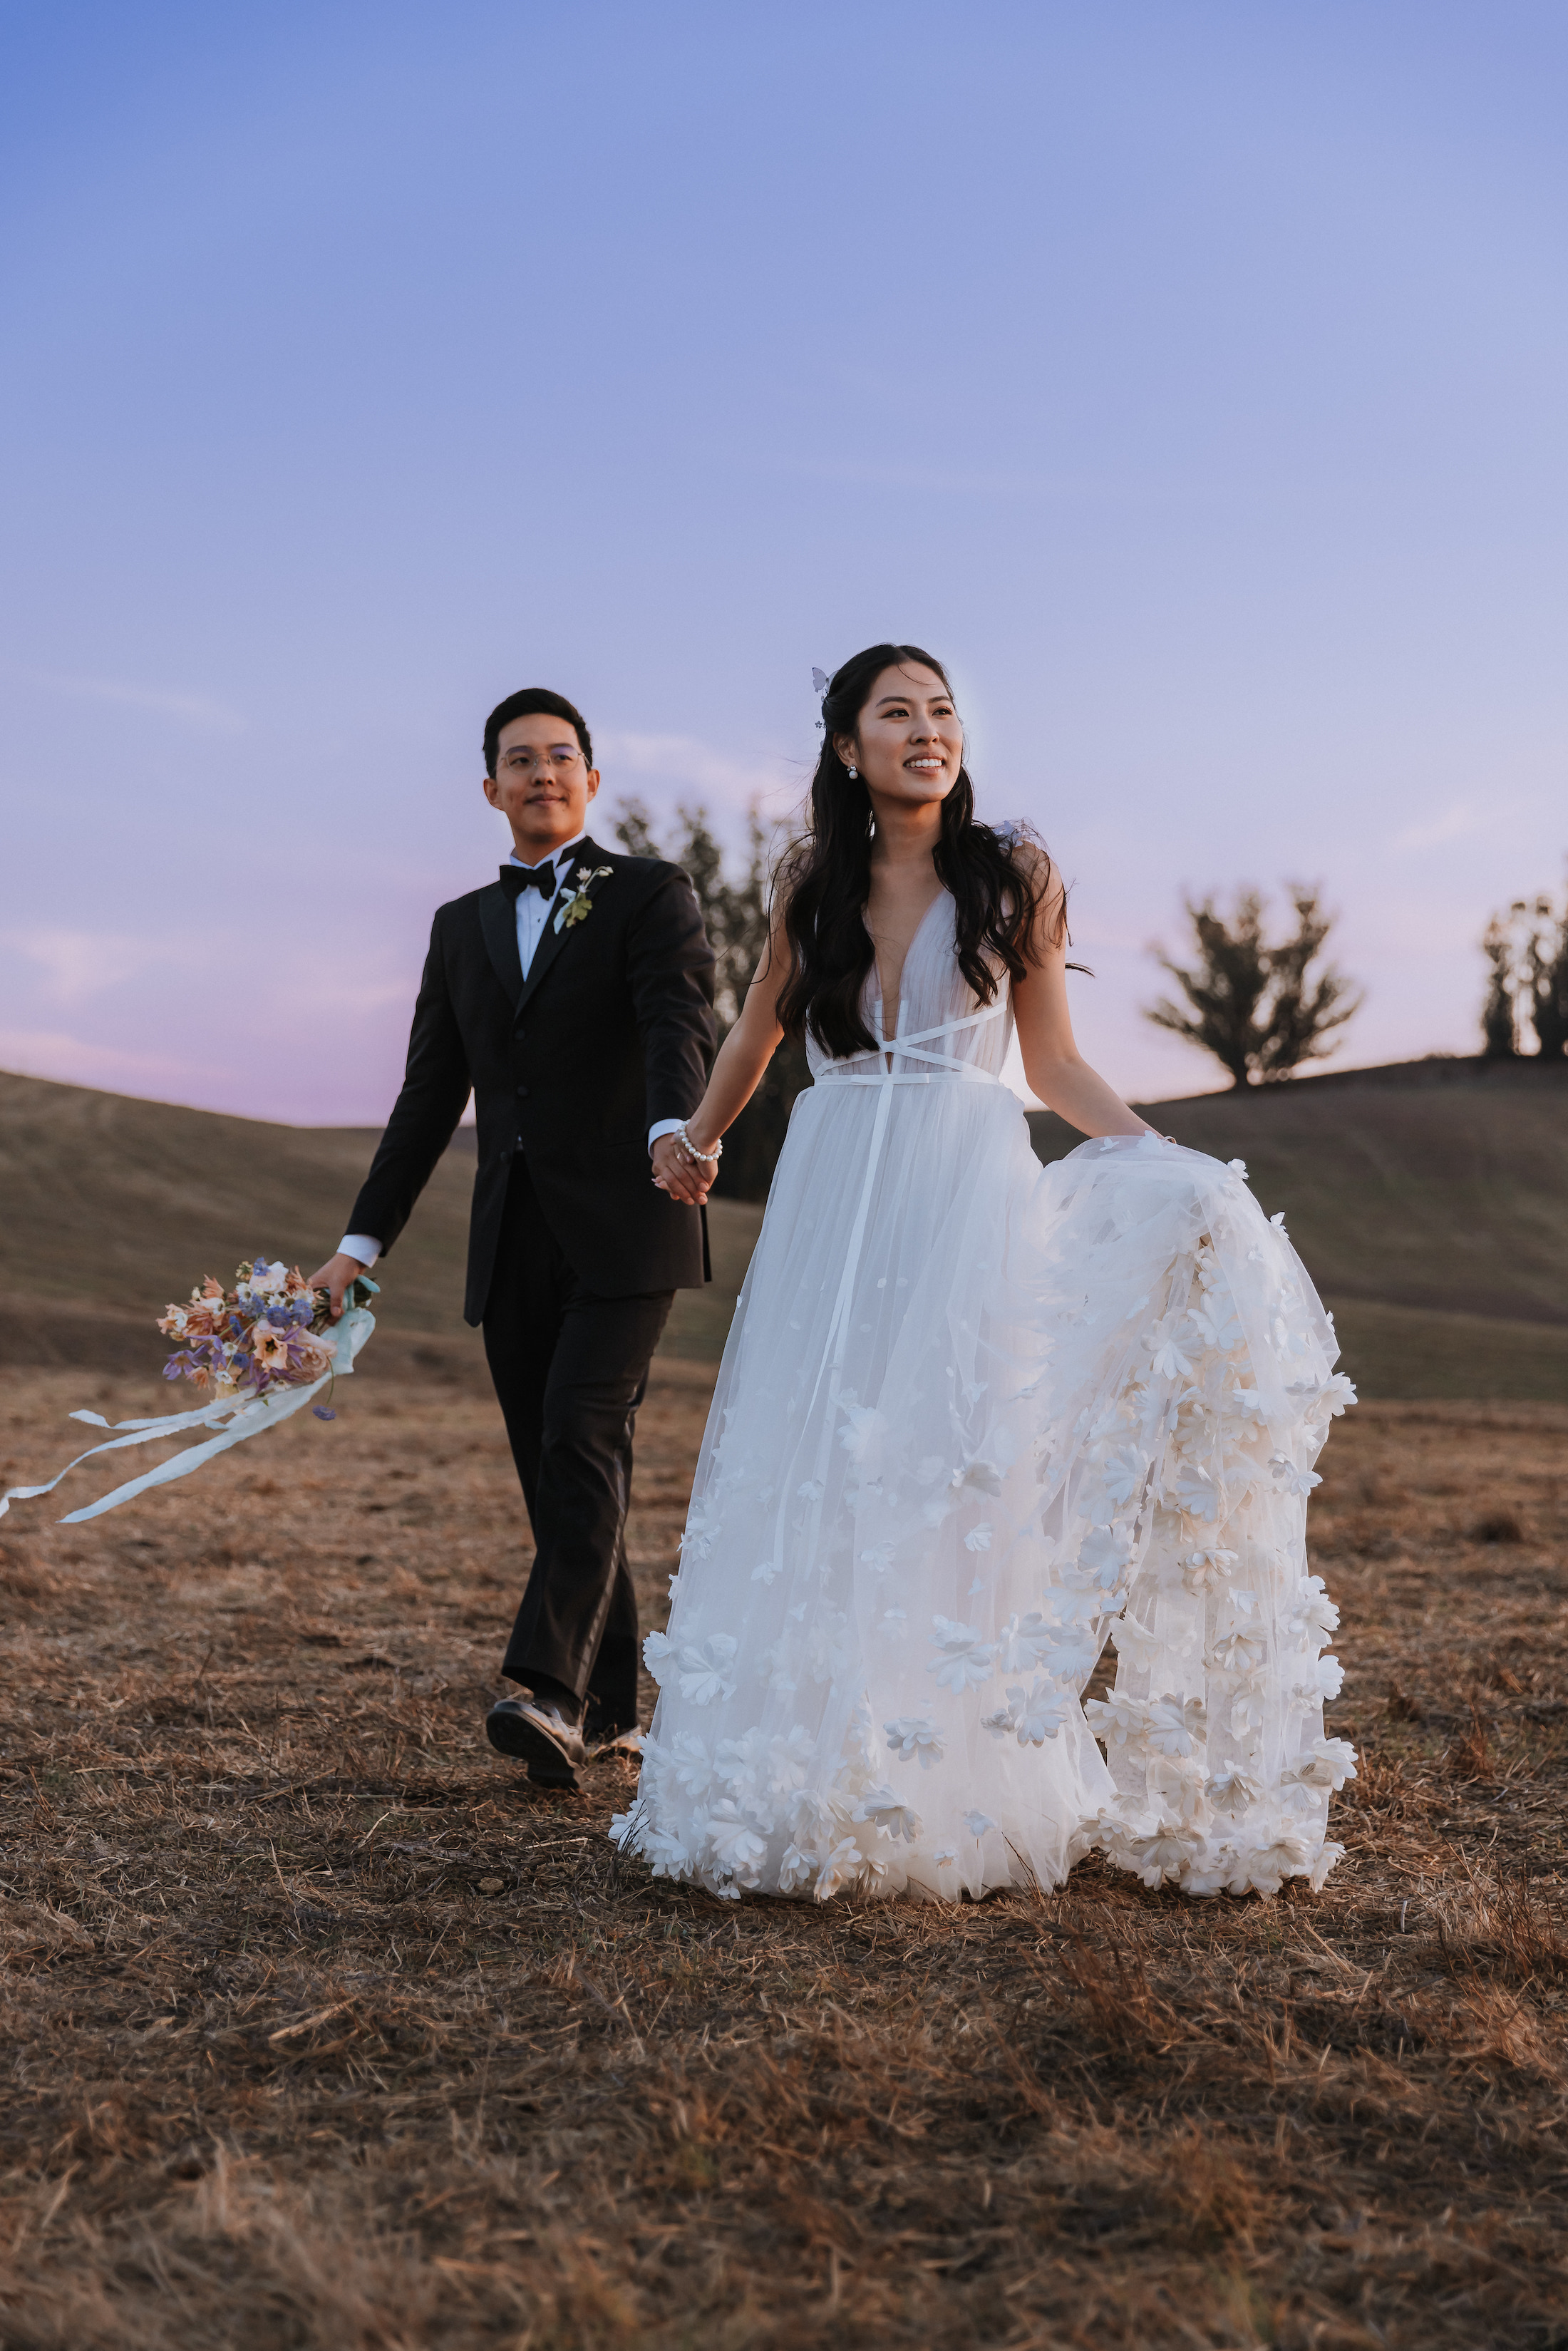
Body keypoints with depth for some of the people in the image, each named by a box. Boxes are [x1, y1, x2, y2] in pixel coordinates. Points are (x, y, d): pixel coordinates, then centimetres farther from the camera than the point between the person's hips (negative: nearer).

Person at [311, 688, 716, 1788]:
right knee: (558, 1471, 5)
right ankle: (610, 1706, 14)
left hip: (623, 1226, -5)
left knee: (580, 1437, -18)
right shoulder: (463, 926, 18)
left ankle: (550, 1688, -23)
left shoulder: (652, 892, 4)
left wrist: (674, 1129, -36)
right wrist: (362, 1242, 12)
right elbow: (430, 1098, 18)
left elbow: (682, 1024, -15)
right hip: (513, 1241, 5)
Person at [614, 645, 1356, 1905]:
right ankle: (812, 1781, 11)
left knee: (955, 1467, -6)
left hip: (969, 1190, -2)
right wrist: (696, 1142, 34)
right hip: (833, 1197, 3)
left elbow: (1052, 1058, 7)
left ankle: (956, 1785, 3)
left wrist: (1174, 1170, -3)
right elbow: (758, 1028, 25)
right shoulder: (813, 880, 8)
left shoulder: (1016, 875, 3)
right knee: (813, 1471, 1)